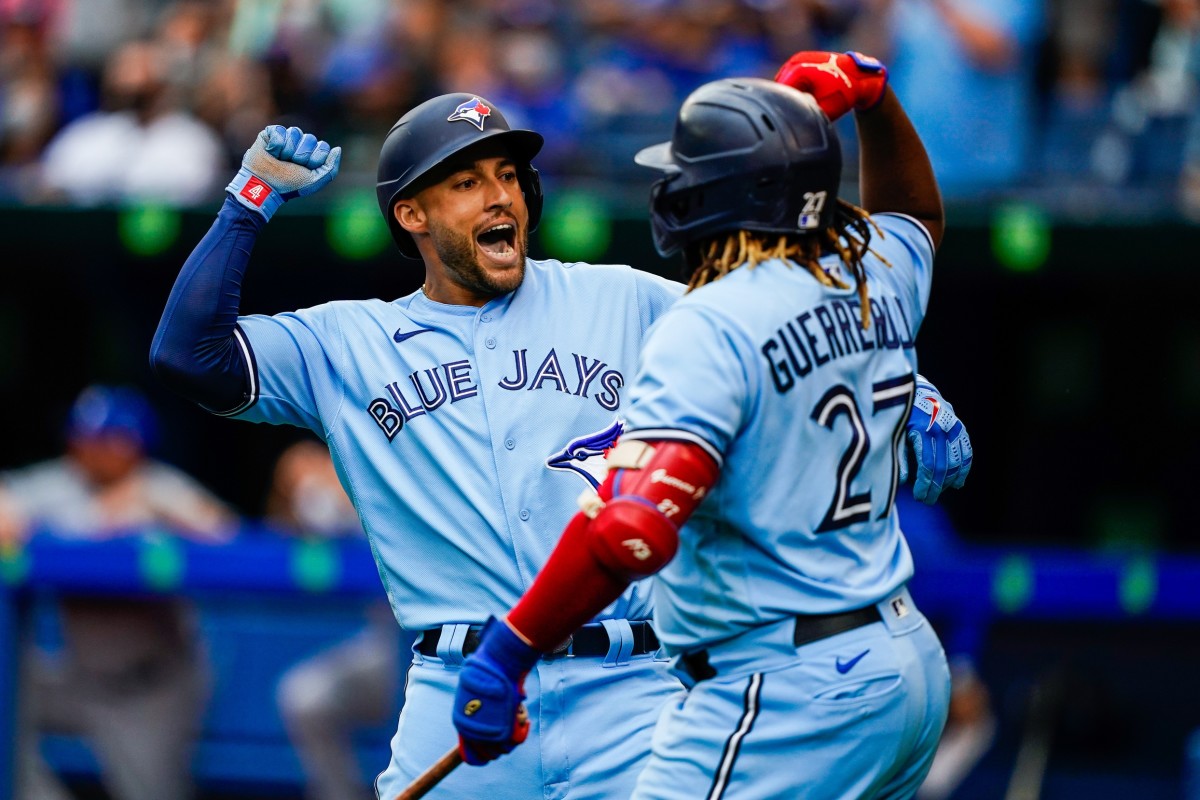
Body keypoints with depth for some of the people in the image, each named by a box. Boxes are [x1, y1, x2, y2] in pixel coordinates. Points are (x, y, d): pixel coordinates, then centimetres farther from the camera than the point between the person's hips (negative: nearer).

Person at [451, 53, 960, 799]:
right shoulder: (877, 280, 8)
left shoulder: (710, 325, -16)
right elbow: (918, 214, 37)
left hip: (785, 696, -9)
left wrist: (507, 652, -23)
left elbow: (633, 524, -29)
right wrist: (869, 89, 24)